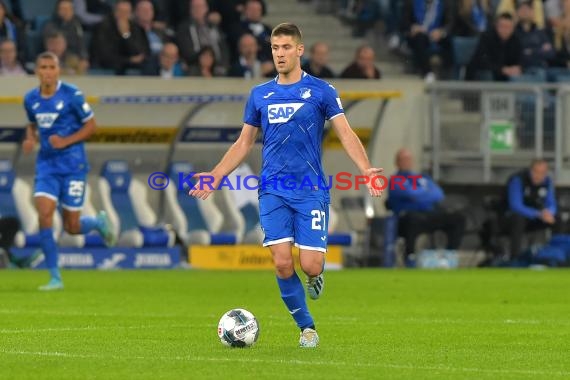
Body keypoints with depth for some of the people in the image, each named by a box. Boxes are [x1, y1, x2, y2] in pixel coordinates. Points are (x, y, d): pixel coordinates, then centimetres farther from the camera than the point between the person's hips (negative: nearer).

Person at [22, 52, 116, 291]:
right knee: (44, 215, -15)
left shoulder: (72, 95, -10)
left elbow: (91, 125, -4)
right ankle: (55, 278, -7)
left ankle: (98, 222, 37)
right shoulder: (31, 99, 3)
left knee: (71, 226, 0)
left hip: (72, 165, -3)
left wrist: (66, 141, -17)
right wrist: (30, 140, -1)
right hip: (46, 164, 3)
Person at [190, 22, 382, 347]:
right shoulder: (260, 95, 10)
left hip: (311, 191, -2)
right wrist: (215, 176, 8)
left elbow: (345, 133, -5)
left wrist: (366, 169, -21)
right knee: (282, 263, -9)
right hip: (273, 192, 2)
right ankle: (307, 327, 8)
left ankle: (317, 274, 27)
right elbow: (244, 143, 17)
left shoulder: (321, 90, 1)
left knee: (310, 265, -11)